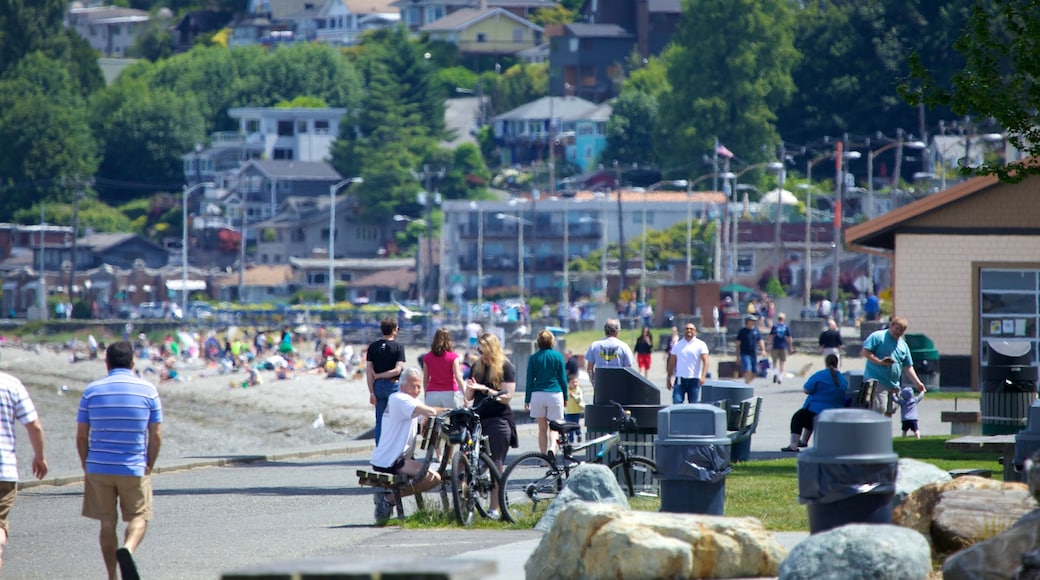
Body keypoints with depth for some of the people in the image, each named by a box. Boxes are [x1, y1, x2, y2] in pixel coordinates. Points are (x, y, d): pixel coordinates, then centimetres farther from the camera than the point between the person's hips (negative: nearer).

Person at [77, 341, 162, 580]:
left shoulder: (92, 391, 0)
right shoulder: (148, 390, -2)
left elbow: (81, 437, 1)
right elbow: (156, 436, -2)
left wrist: (86, 467, 12)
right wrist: (149, 467, 10)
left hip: (99, 468, 1)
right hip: (134, 469, -1)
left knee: (107, 523, 11)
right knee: (138, 518, 9)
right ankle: (127, 550, -21)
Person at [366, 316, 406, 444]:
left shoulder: (372, 347, 3)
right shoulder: (398, 347, -8)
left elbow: (368, 371, 0)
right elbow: (397, 370, -15)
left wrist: (371, 392, 1)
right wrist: (379, 375, -4)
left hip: (378, 386, 4)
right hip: (393, 385, -4)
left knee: (380, 422, 7)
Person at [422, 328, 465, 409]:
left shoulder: (427, 357, 4)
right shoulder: (453, 357, -3)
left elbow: (425, 380, 8)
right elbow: (458, 377, -11)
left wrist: (426, 395, 19)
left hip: (432, 394, 2)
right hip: (449, 393, -2)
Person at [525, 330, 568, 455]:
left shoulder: (533, 358, 3)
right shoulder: (558, 356, 0)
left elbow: (530, 380, 4)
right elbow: (563, 379, 3)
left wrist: (527, 400, 9)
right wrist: (565, 397, 13)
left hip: (538, 394, 1)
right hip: (555, 393, -1)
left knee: (542, 428, 10)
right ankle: (552, 448, -23)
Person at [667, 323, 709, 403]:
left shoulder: (700, 345, 2)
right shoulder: (677, 345, 10)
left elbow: (705, 361, -8)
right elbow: (672, 363, 13)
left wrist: (703, 376, -23)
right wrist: (669, 379, 9)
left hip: (694, 380, -1)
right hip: (680, 379, 1)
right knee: (676, 402, -11)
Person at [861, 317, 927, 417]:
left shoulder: (903, 345, 17)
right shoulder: (877, 337, -2)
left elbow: (908, 367, 19)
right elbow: (865, 352, -9)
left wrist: (917, 383, 11)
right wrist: (880, 362, -19)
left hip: (894, 385, 7)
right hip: (877, 381, -7)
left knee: (889, 412, 8)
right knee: (879, 410, -18)